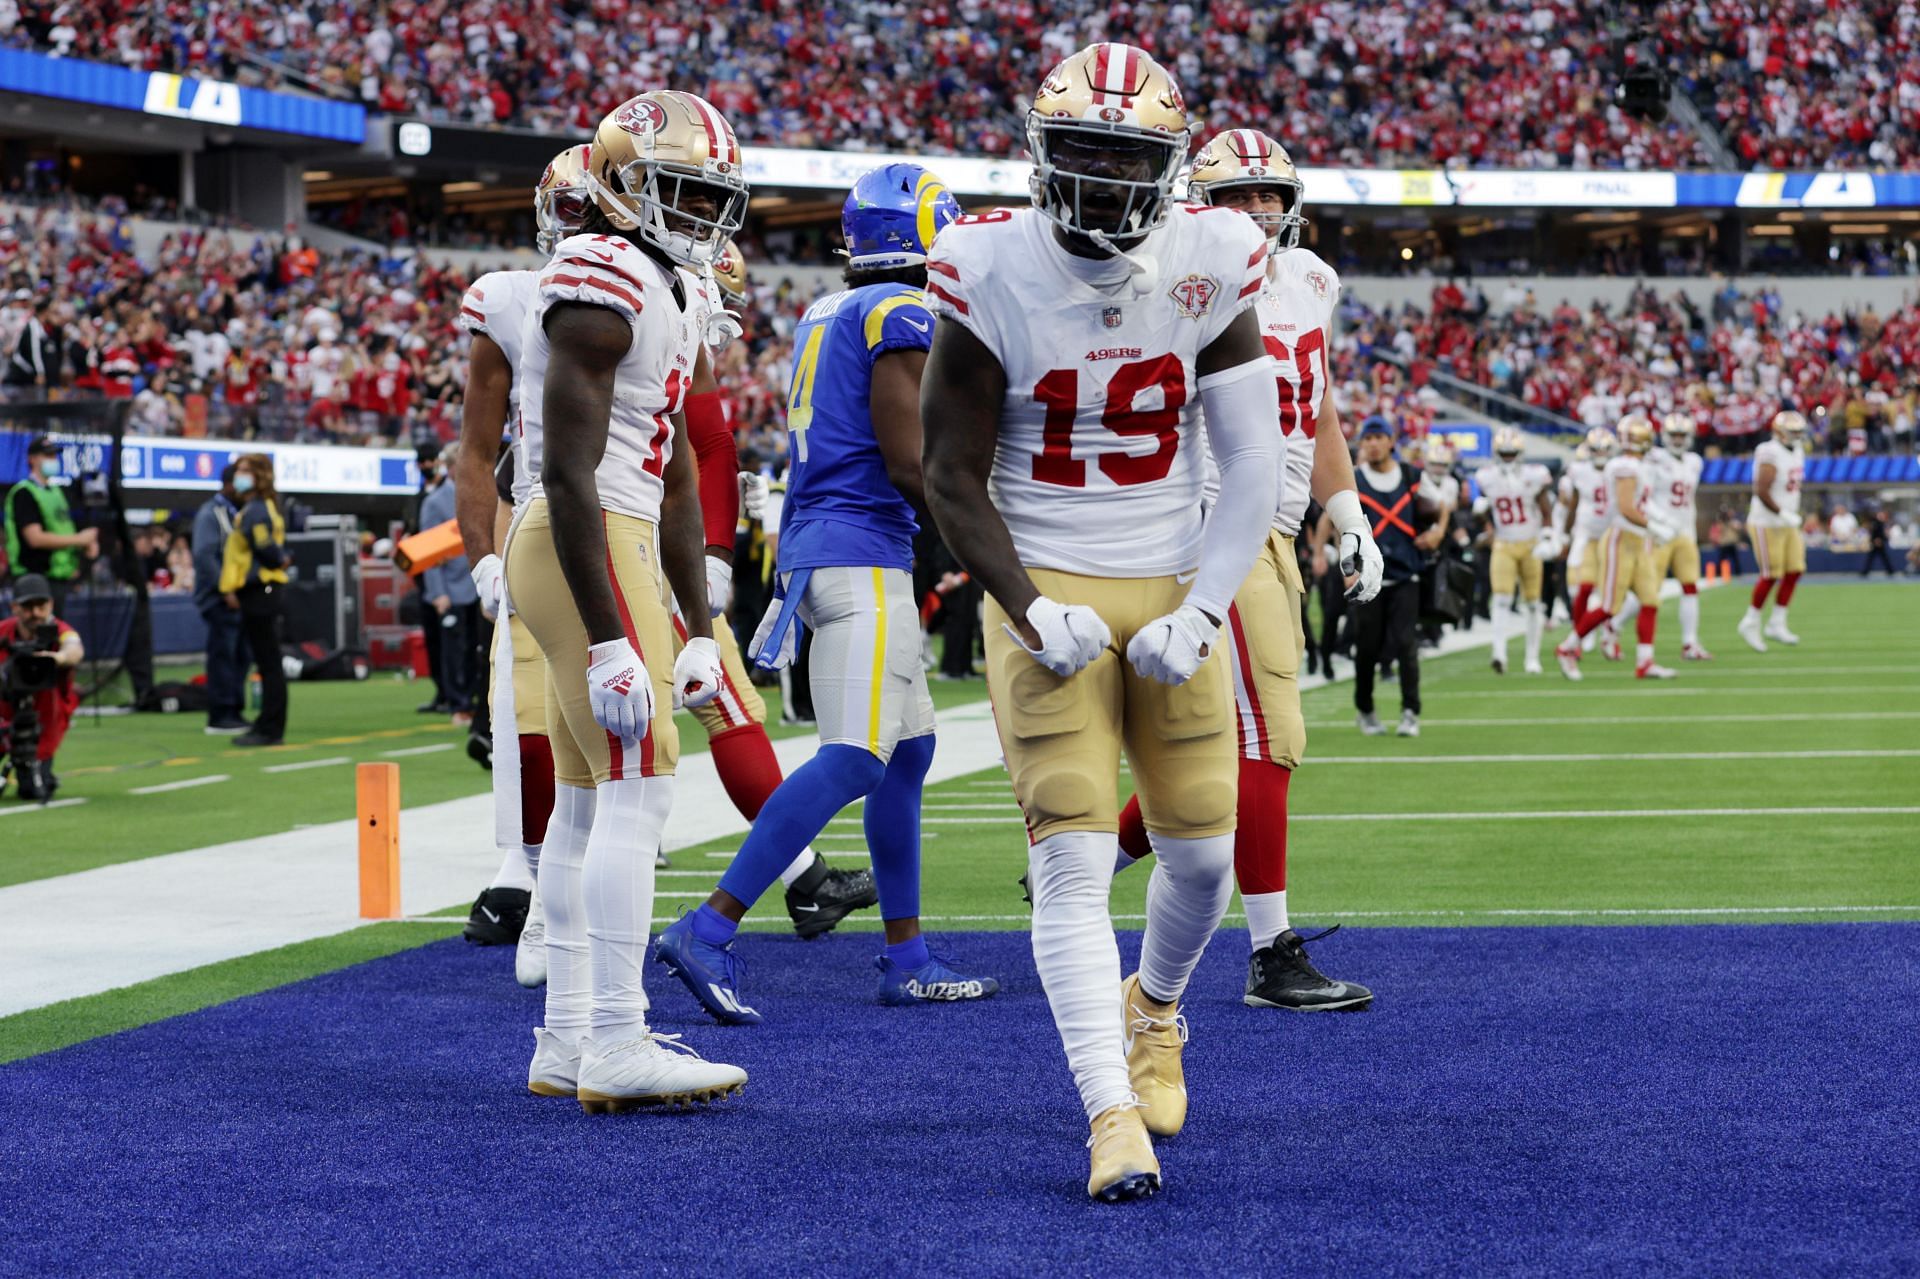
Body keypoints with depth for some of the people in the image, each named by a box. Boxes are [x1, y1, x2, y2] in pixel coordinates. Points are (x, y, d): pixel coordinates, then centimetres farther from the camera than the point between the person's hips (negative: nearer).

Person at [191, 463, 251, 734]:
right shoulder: (210, 514, -9)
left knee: (240, 655, 9)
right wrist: (225, 590, -20)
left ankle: (234, 711, 15)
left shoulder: (237, 514, 18)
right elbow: (204, 556, -18)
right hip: (220, 599, -8)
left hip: (238, 597, 8)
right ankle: (220, 716, -4)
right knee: (222, 654, -8)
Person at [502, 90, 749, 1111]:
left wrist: (699, 632, 20)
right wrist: (609, 644, -23)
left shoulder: (668, 299, 18)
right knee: (639, 784, -11)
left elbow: (675, 482, 22)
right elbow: (569, 471, -20)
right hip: (584, 549, -10)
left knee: (586, 799, 11)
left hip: (617, 541, 10)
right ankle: (617, 1047, -9)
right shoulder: (602, 282, -14)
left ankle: (566, 1042, 16)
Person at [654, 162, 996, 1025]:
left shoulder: (824, 315, 17)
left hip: (810, 548, 10)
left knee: (909, 751, 15)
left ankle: (907, 959, 17)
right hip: (862, 555, -10)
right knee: (853, 761, -14)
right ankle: (708, 932, -20)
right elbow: (906, 460, -14)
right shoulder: (903, 314, -9)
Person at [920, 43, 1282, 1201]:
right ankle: (1112, 1117, -12)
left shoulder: (1208, 269, -5)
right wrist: (1028, 611, -17)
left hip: (1174, 591, 3)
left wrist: (1199, 615, -11)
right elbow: (954, 476, -5)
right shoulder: (995, 275, -10)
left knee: (1203, 849, 8)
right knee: (1075, 856, -11)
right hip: (1047, 590, -2)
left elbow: (1254, 466, -2)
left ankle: (1153, 1007, 40)